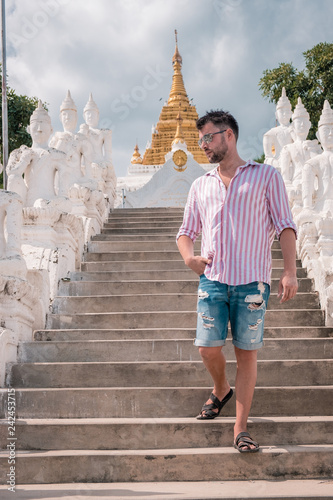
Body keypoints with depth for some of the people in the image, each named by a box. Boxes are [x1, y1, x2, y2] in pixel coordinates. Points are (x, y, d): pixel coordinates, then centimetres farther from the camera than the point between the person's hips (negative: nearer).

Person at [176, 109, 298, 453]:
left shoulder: (265, 176, 7)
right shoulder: (201, 185, 17)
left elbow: (285, 225, 3)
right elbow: (187, 230, 22)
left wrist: (289, 272, -7)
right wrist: (188, 257, 0)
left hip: (252, 282, -3)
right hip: (212, 280, 3)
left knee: (247, 353, -2)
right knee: (207, 347, -2)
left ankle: (240, 428, 7)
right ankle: (221, 390, 31)